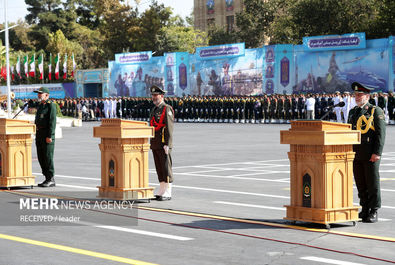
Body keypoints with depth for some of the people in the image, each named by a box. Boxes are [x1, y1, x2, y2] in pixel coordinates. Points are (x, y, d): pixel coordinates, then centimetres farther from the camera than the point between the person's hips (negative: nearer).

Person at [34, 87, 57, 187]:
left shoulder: (51, 105, -9)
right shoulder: (39, 105, 18)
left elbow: (52, 121, -15)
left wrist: (49, 136, -20)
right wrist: (37, 135, 18)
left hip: (47, 135, -9)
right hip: (39, 134, 9)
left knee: (48, 157, -8)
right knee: (41, 157, 10)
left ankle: (51, 180, -4)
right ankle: (47, 178, 16)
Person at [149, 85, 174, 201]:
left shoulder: (167, 109, -9)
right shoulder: (154, 110, 18)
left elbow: (169, 128, -15)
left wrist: (167, 144, -20)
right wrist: (152, 144, 18)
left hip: (163, 144, -8)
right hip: (155, 144, 8)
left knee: (166, 168, -6)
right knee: (159, 169, 10)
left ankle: (167, 194, -4)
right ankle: (161, 192, 15)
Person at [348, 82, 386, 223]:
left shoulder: (376, 111, -3)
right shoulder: (352, 112, 17)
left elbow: (381, 133, -8)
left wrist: (377, 153, -15)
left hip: (370, 156, -6)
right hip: (356, 155, 6)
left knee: (373, 184, -2)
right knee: (360, 185, 9)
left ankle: (373, 212, 4)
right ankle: (364, 210, 18)